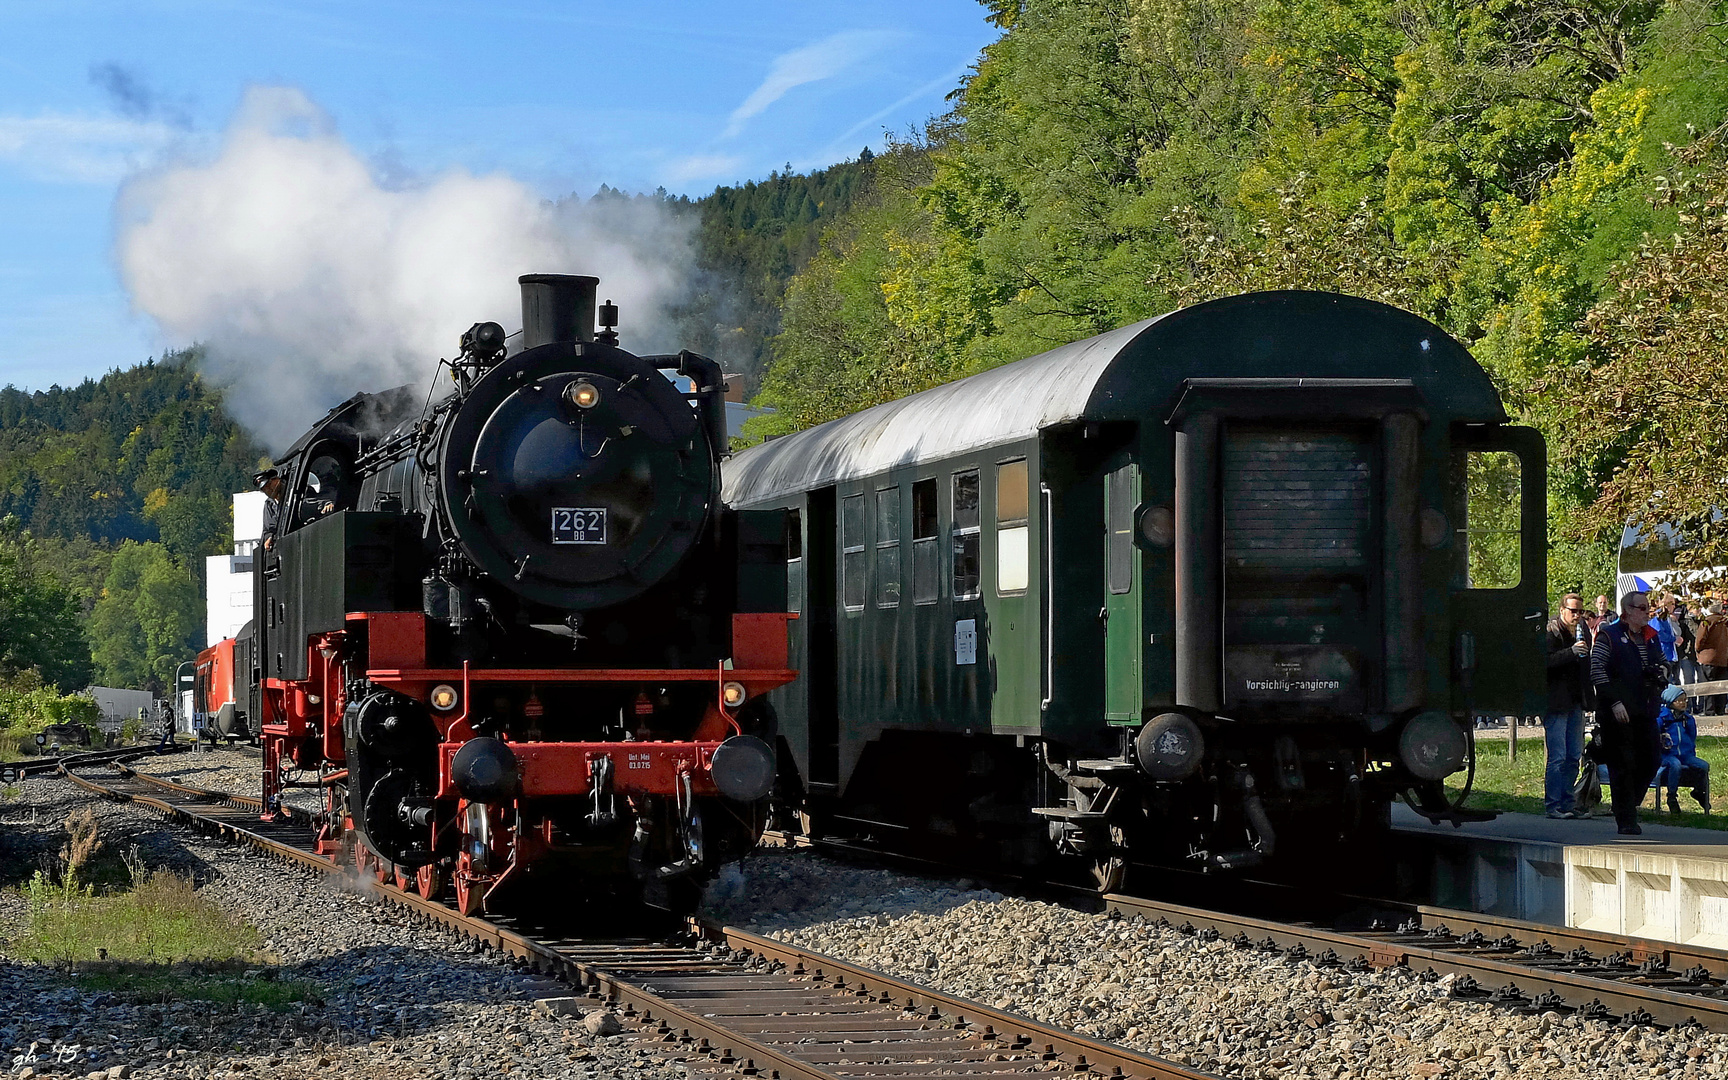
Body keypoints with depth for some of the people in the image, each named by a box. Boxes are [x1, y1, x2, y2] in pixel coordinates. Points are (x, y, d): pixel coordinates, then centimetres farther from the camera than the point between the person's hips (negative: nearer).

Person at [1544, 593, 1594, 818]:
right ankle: (1553, 805, -4)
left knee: (1574, 756, 10)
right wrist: (1571, 652, -31)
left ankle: (1566, 803, 17)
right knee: (1557, 756, -9)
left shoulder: (1583, 630, 12)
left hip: (1576, 702, 8)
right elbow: (1545, 662, -23)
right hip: (1556, 702, -7)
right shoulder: (1550, 631, -10)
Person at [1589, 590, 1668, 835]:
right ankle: (1626, 821, 0)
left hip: (1646, 712, 6)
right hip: (1618, 713, -6)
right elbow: (1597, 671, -11)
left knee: (1651, 761, 2)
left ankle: (1628, 804, 21)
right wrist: (1615, 702, -18)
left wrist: (1661, 675, 8)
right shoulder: (1609, 636, -4)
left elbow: (1662, 664, 32)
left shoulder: (1651, 637, 17)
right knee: (1622, 766, -4)